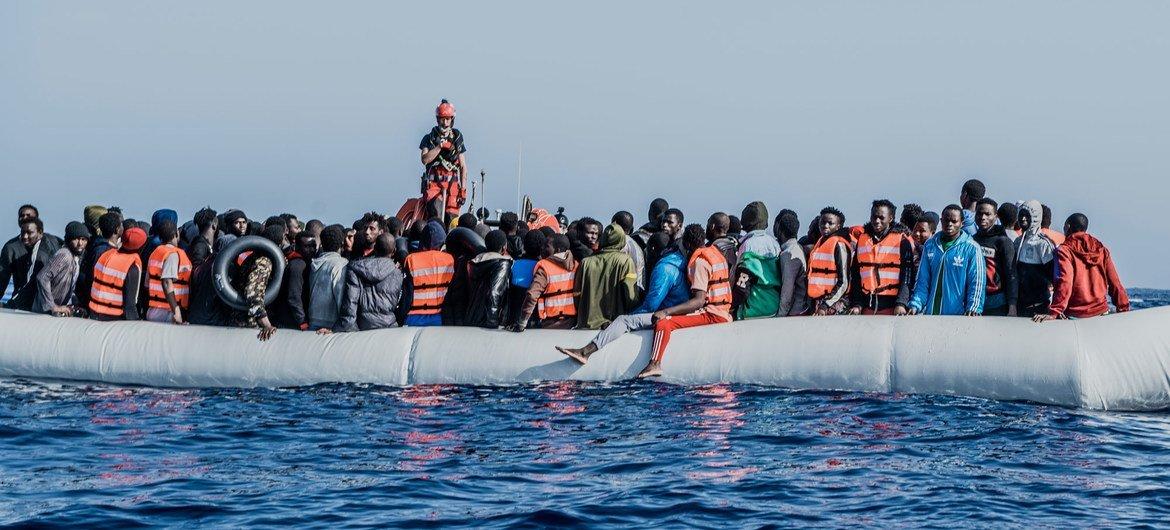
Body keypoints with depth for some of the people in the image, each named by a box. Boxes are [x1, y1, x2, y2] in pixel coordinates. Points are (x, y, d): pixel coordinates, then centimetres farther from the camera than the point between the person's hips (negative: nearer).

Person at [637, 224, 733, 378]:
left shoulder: (699, 262, -14)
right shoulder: (714, 252, 15)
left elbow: (699, 301, -23)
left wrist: (666, 312, -26)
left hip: (711, 314, -10)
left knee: (663, 322, -25)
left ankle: (655, 364, -38)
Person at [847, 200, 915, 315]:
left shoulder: (901, 240, 1)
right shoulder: (862, 239, 15)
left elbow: (907, 275, -4)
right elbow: (855, 275, 17)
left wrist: (901, 303, -15)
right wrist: (856, 304, 8)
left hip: (891, 306, -5)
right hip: (867, 305, 5)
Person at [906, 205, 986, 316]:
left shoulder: (971, 248, 0)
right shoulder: (930, 246, 12)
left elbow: (977, 283, -5)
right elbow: (922, 281, 12)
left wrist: (973, 308, -19)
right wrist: (915, 305, -1)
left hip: (958, 314, -4)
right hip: (930, 313, 4)